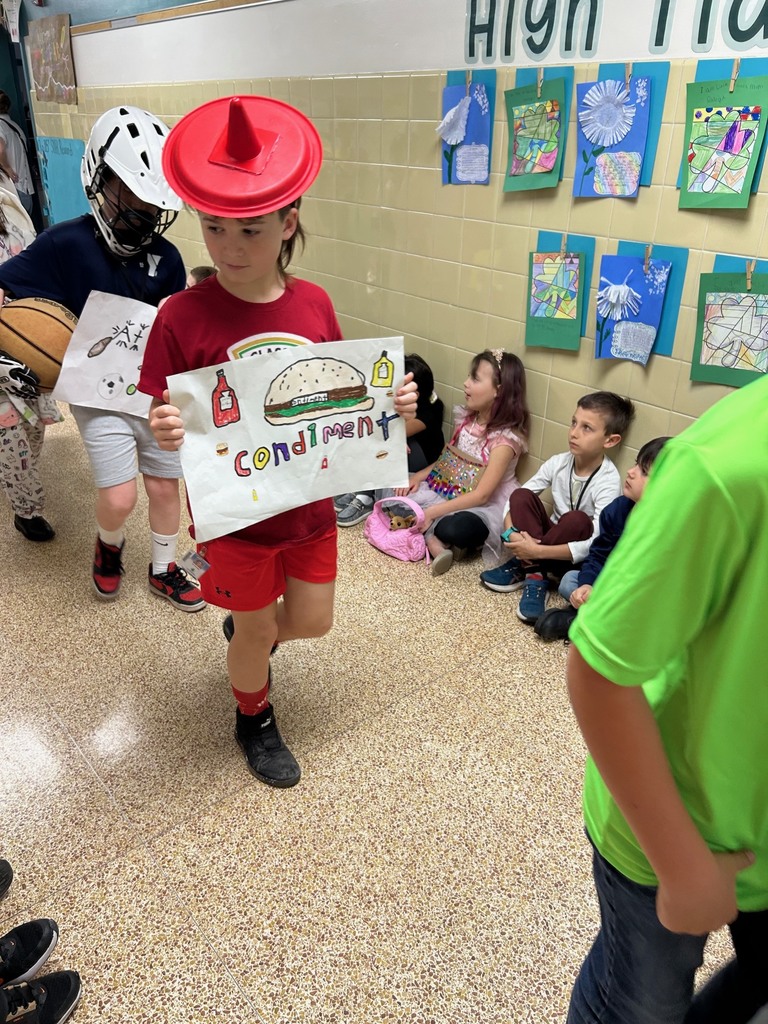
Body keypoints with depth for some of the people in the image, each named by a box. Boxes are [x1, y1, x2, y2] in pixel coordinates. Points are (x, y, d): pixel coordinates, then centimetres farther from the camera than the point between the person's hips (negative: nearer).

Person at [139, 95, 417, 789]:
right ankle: (254, 720, 47)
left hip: (309, 503, 4)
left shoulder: (314, 305, -7)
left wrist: (389, 403, -14)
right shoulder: (183, 316, -17)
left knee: (313, 621, 18)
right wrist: (164, 432, -33)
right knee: (256, 629, 15)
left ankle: (248, 637, 54)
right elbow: (164, 418, -10)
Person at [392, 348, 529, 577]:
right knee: (401, 493, -13)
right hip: (450, 494, 8)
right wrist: (417, 476, -5)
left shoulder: (506, 439, -20)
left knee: (453, 529, -40)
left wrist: (432, 512, -26)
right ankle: (435, 543, -25)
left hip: (485, 507, -8)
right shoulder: (467, 419, 2)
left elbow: (481, 495, -24)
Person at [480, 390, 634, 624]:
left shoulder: (608, 481, -23)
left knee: (577, 519, -35)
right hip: (550, 539, 4)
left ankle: (523, 566, -19)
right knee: (522, 496, -20)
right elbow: (518, 499, -5)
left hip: (577, 559, -4)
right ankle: (534, 575, -23)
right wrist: (510, 531, -27)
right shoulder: (558, 462, -9)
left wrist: (537, 551, -35)